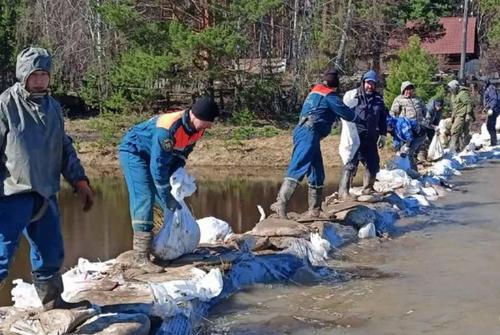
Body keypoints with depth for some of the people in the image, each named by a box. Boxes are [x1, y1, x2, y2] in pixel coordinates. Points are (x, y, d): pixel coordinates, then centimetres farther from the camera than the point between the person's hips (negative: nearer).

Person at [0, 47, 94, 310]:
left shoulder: (52, 106, 13)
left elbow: (65, 148, 21)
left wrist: (79, 181, 16)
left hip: (45, 195, 6)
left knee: (51, 253, 16)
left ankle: (52, 300, 33)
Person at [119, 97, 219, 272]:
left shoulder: (197, 128, -12)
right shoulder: (168, 128, -38)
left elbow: (183, 152, 5)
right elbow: (158, 166, -35)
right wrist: (167, 197, -28)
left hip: (159, 155, 9)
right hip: (134, 152, -9)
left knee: (175, 199, 9)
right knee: (144, 199, -20)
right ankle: (140, 257, -22)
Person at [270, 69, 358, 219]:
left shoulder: (315, 92, 23)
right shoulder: (329, 96, 1)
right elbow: (348, 115, 4)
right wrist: (354, 115, 24)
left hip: (305, 132, 9)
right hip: (309, 134, -9)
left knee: (317, 174, 12)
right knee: (298, 168, -23)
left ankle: (314, 210, 14)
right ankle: (281, 203, -37)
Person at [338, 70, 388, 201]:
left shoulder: (378, 99, 11)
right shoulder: (354, 96, -6)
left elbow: (383, 119, 19)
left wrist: (383, 135, 15)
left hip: (371, 139, 6)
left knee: (373, 164, 12)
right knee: (351, 163, -13)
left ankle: (368, 189, 28)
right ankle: (343, 191, -12)